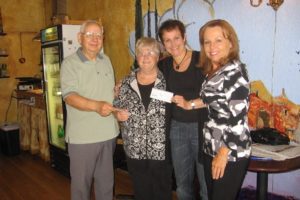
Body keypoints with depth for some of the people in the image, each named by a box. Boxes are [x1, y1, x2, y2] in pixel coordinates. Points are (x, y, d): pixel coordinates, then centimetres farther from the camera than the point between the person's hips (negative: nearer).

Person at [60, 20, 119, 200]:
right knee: (81, 181, 9)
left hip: (109, 132, 5)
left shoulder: (106, 60, 10)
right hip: (83, 135, -5)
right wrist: (96, 106, -33)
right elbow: (69, 96, -19)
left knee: (106, 180, 18)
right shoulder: (70, 63, -8)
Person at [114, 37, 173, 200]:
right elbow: (117, 107, 12)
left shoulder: (167, 80, -4)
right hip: (135, 150, 2)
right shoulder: (127, 82, 4)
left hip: (161, 150, -2)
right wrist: (118, 114, -8)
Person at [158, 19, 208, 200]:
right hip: (177, 128, 5)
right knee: (183, 185, 18)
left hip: (202, 127, -4)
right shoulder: (164, 65, 4)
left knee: (207, 184, 4)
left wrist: (191, 104, -22)